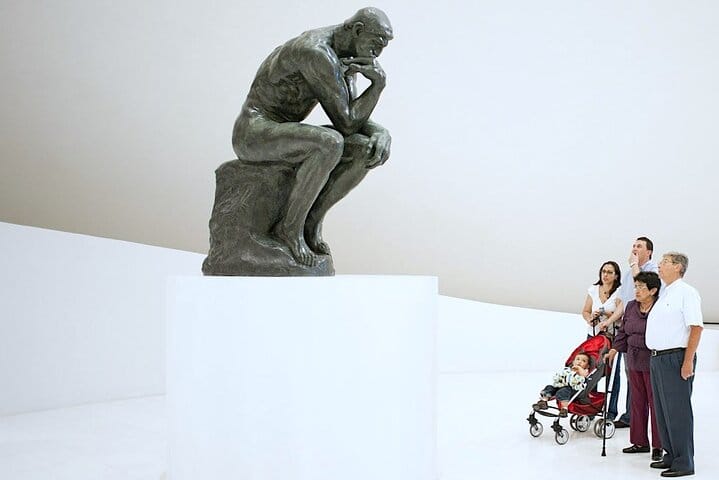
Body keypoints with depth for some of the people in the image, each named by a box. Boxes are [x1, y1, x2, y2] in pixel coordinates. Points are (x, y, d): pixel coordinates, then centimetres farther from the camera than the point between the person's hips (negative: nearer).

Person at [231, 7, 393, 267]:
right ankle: (290, 227, -17)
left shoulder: (344, 55, 7)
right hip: (253, 134, -9)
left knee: (369, 151, -7)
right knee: (330, 144, -36)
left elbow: (354, 119, 6)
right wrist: (379, 81, -17)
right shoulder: (317, 54, -25)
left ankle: (311, 221, -1)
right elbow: (346, 123, -23)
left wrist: (381, 133, -15)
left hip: (281, 135, 9)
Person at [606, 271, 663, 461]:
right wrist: (614, 349, 8)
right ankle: (640, 442, 23)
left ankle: (658, 446, 10)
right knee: (637, 402, 12)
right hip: (634, 361, 7)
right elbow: (623, 331, 16)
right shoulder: (631, 307, 9)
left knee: (655, 402, 1)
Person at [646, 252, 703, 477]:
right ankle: (671, 456, 24)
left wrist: (688, 362, -20)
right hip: (656, 358, 9)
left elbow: (696, 328, -15)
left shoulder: (686, 292, -9)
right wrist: (655, 357, 15)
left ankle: (684, 463, 1)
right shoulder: (663, 294, 18)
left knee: (678, 411, -5)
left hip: (675, 358, -9)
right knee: (662, 410, 14)